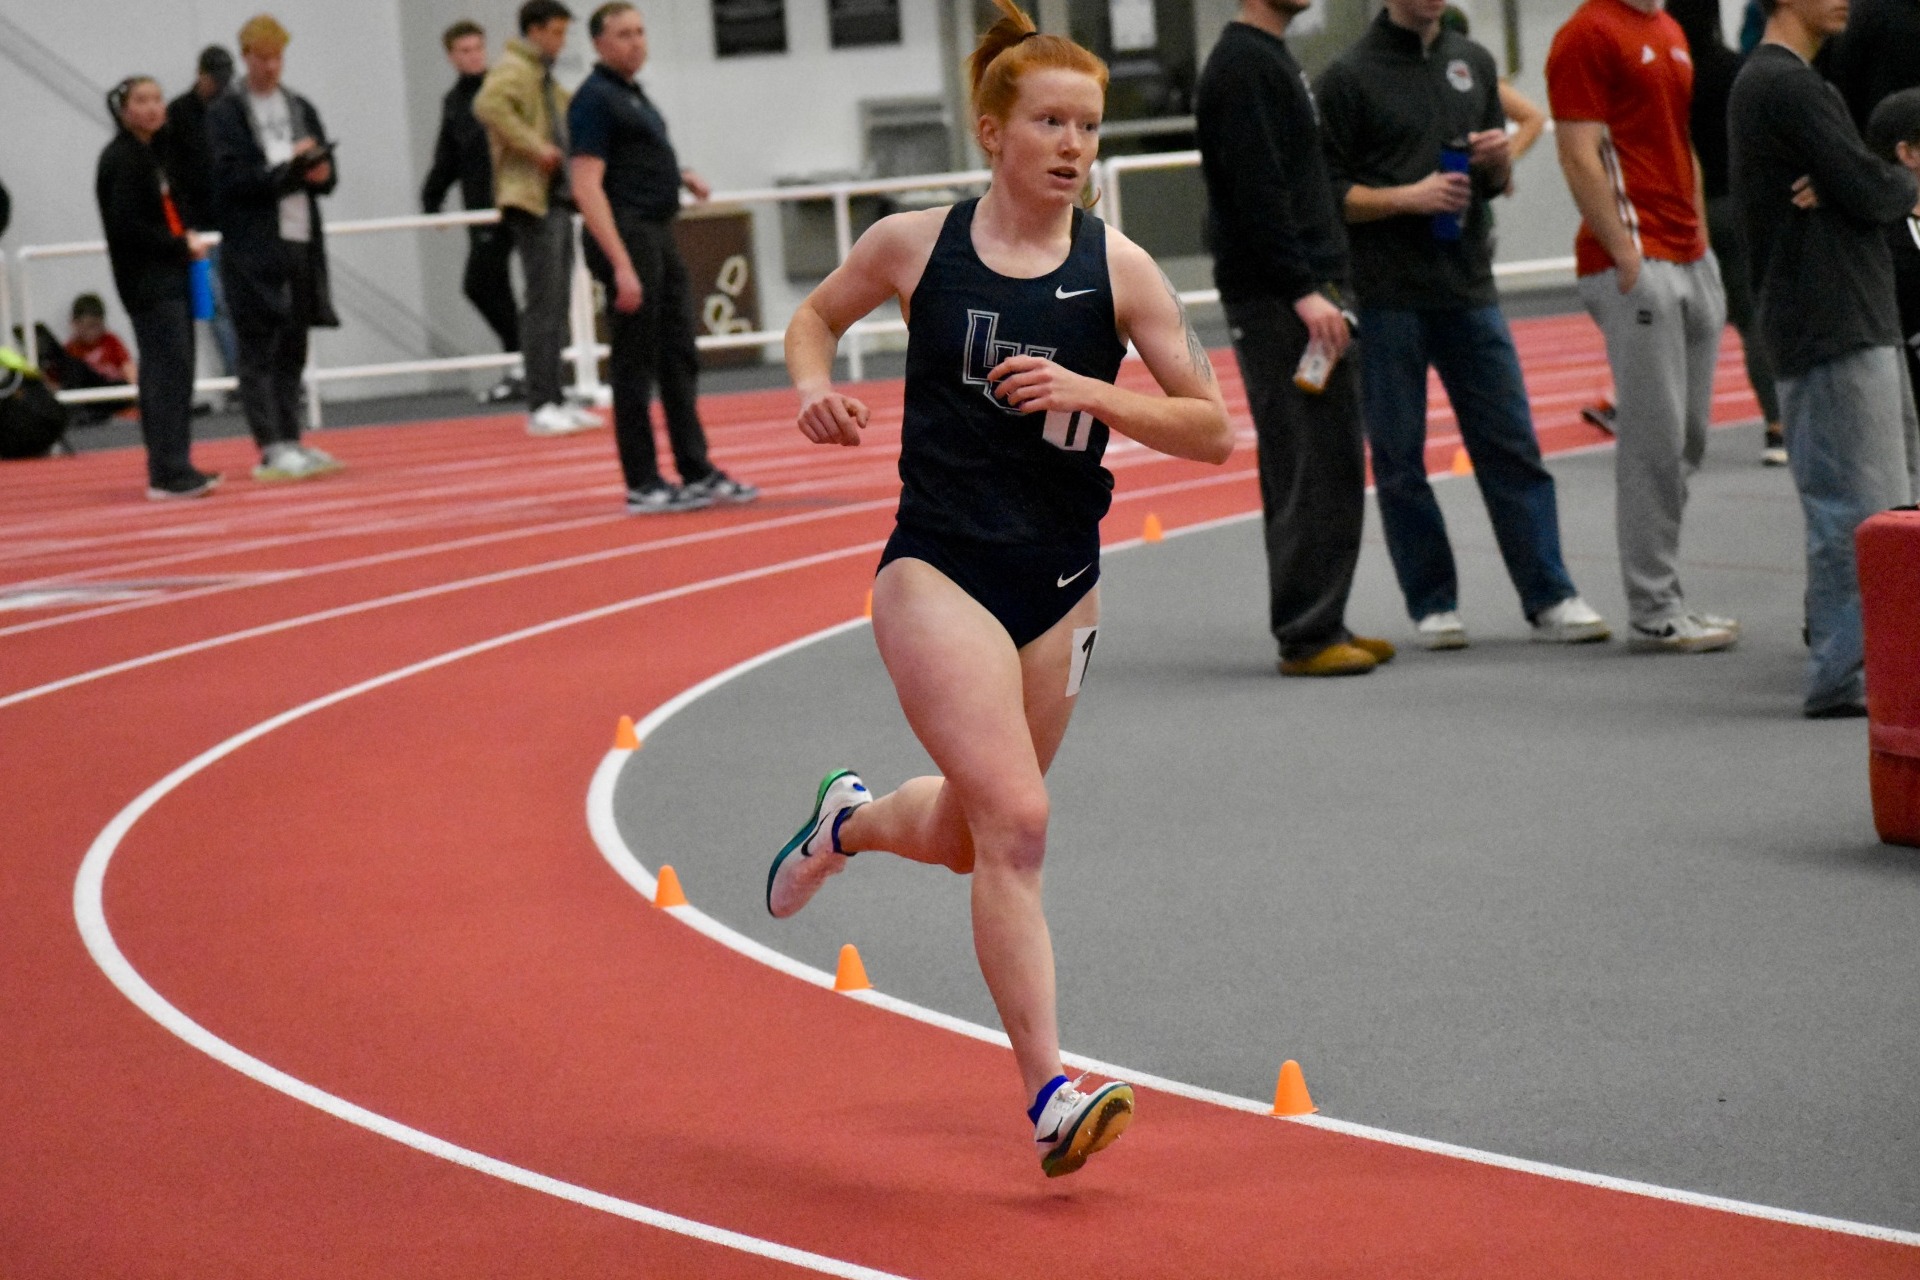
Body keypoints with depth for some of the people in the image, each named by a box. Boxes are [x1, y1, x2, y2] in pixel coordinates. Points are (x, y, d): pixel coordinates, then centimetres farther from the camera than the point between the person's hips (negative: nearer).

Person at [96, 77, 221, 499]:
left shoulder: (152, 153, 16)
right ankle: (169, 474, -14)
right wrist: (181, 246, -14)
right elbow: (125, 226, -19)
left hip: (169, 278, 9)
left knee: (172, 372, 11)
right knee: (168, 370, -13)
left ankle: (174, 468, 16)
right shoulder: (121, 159, -12)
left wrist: (185, 239, 4)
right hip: (146, 281, -9)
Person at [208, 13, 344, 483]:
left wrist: (321, 174, -8)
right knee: (259, 351, -6)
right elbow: (231, 178, -12)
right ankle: (272, 450, -9)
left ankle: (290, 442, 14)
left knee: (292, 351, 9)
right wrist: (290, 169, -15)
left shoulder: (300, 109, 15)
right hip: (252, 246, -6)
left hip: (301, 242, 6)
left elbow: (327, 173, 15)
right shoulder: (224, 114, -2)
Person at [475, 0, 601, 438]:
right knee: (543, 303, -11)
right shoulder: (513, 70, -9)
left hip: (557, 199, 10)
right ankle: (540, 406, -11)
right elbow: (488, 106, -29)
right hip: (531, 199, -10)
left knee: (557, 305, 11)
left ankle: (555, 401, 16)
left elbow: (568, 118, 38)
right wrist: (534, 146, -28)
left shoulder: (545, 78, 22)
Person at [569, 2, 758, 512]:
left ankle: (697, 473, 15)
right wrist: (621, 266, -26)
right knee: (634, 368, -4)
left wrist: (678, 176, 10)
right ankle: (643, 486, 1)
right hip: (627, 238, -9)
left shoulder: (633, 94, 16)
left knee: (679, 360, 10)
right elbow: (587, 187, -20)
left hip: (660, 236, 9)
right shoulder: (595, 100, -13)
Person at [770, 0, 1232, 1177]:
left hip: (1060, 584, 3)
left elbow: (1212, 429, -3)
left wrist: (1093, 394, -18)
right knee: (1016, 822, -19)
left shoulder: (1118, 268, -3)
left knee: (966, 839, 18)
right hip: (939, 571, -3)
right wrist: (815, 386, -4)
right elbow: (817, 315, 17)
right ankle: (1051, 1097, -17)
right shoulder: (917, 244, -3)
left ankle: (850, 820, 53)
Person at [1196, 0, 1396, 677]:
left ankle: (1319, 624, 14)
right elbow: (1256, 191, -20)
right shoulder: (1241, 65, -12)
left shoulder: (1275, 60, 20)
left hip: (1306, 295, 10)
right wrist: (1302, 291, -23)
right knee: (1313, 467, -9)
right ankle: (1306, 635, -7)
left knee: (1333, 464, 10)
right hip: (1274, 299, -10)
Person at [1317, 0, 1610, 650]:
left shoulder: (1473, 63, 13)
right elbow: (1327, 194, -6)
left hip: (1468, 287, 4)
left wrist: (1499, 158, -3)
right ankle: (1432, 605, 11)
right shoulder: (1349, 78, -3)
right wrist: (1409, 196, -18)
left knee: (1513, 448, 2)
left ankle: (1550, 600, 6)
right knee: (1399, 461, 2)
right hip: (1386, 297, -4)